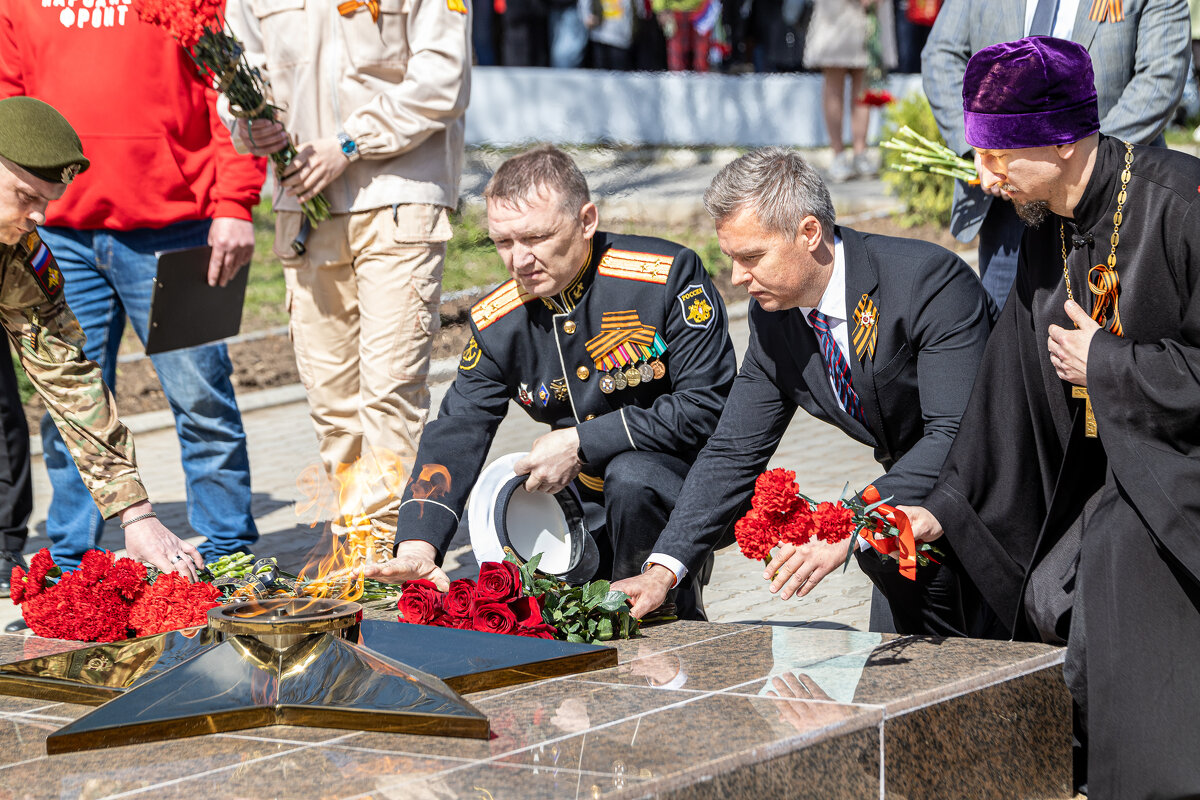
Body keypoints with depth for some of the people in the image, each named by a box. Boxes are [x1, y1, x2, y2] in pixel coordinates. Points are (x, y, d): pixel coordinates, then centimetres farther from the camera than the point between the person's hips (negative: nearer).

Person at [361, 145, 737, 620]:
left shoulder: (667, 275, -17)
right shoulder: (496, 324, -3)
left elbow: (707, 407, -19)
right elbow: (457, 434, -6)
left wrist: (582, 443, -19)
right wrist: (417, 546, -23)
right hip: (588, 502, 5)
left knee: (631, 476, -35)